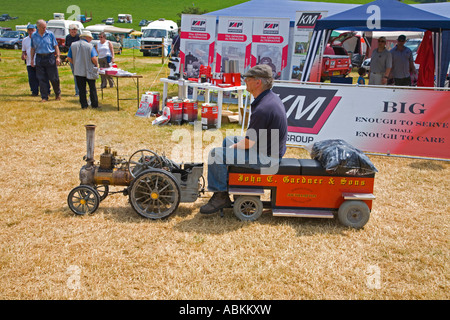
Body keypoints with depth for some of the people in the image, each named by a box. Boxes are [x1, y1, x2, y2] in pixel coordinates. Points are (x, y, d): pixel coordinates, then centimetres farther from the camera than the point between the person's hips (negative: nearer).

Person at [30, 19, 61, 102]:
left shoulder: (50, 34, 1)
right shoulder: (34, 36, 7)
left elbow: (55, 46, 3)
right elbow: (33, 48, 14)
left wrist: (58, 57, -5)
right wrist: (32, 59, 9)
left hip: (50, 58, -2)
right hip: (39, 58, 2)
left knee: (54, 78, 0)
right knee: (41, 79, 2)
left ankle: (58, 94, 20)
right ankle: (44, 97, 9)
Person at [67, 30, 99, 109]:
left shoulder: (73, 45, 5)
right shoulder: (90, 46, -7)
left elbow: (69, 58, 6)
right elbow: (94, 58, -16)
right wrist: (97, 65, 1)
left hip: (78, 71, 3)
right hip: (89, 71, -2)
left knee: (81, 89, 8)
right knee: (92, 88, 8)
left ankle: (84, 105, 8)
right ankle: (94, 104, 10)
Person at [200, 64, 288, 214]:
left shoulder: (262, 109, -29)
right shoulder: (271, 97, 4)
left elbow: (248, 144, -22)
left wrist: (233, 147, -2)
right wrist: (234, 143, 13)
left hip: (266, 157, -11)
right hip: (270, 148, 11)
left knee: (216, 154, -13)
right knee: (227, 140, 25)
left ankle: (221, 196, 2)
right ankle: (228, 182, 34)